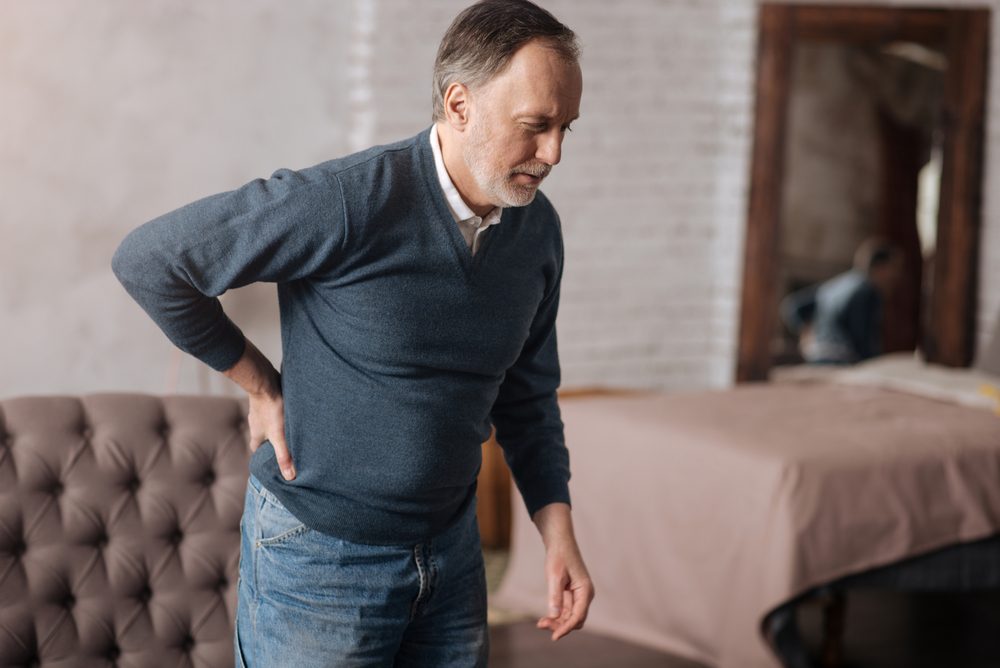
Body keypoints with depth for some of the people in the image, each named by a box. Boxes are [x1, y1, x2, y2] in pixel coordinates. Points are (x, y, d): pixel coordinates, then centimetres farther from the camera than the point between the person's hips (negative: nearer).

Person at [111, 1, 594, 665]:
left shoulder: (537, 228, -2)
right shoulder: (349, 201, -24)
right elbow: (149, 260, -19)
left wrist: (559, 533, 1)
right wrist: (260, 385, -10)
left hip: (451, 546, 6)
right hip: (320, 553, -6)